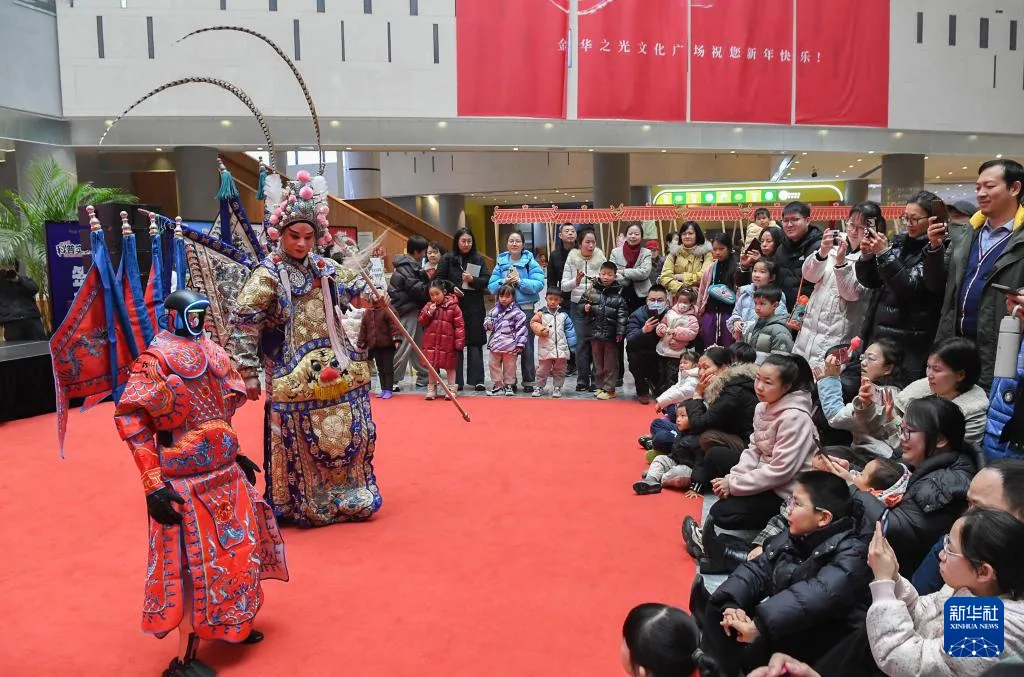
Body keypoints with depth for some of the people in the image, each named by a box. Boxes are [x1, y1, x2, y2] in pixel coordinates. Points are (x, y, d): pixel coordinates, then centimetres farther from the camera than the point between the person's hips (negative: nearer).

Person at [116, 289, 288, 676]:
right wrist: (153, 484, -23)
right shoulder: (158, 359, -15)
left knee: (235, 548, 18)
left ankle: (228, 625, 39)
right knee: (195, 561, -1)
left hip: (224, 471, 8)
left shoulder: (209, 351, 9)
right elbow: (129, 417, -20)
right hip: (187, 481, -8)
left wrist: (234, 454, 20)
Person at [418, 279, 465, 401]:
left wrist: (459, 342, -13)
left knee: (449, 366, 8)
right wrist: (429, 313, -14)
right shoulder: (428, 306, 3)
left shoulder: (453, 306, -8)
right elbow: (421, 322, 2)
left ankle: (451, 389, 17)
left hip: (447, 343, -3)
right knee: (432, 366, 11)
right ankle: (431, 389, 22)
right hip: (431, 343, 3)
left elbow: (459, 325, -9)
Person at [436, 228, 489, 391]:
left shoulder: (479, 259, 11)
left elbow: (486, 280, 4)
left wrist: (472, 280, -14)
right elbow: (439, 279, 3)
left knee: (475, 343, 1)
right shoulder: (447, 259, 6)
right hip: (453, 306, -1)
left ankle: (477, 380, 4)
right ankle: (456, 381, 6)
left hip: (474, 307, 1)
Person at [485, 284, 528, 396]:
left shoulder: (517, 312, -11)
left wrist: (520, 344, -13)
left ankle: (508, 385, 20)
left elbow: (521, 328, -11)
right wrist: (488, 325, -4)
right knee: (494, 365, 10)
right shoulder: (494, 310, 6)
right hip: (495, 343, 5)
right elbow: (488, 319, 21)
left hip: (510, 345, -5)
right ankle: (497, 385, 21)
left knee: (509, 366, 7)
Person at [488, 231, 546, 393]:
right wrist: (504, 282, -13)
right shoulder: (501, 262, 9)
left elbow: (539, 284, -11)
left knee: (527, 346, 0)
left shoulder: (530, 262, 0)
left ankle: (528, 381, 9)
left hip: (526, 308, -3)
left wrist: (520, 282, -17)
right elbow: (491, 286, 4)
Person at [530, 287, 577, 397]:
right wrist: (540, 329, -20)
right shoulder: (541, 313, 0)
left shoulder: (563, 315, 3)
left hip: (561, 349, 1)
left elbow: (569, 331, 4)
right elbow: (533, 323, -1)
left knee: (559, 371, 10)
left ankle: (557, 387, 20)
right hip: (545, 348, -1)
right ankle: (540, 387, 19)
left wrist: (572, 346, 0)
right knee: (542, 370, 7)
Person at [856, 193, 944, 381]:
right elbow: (869, 281, 12)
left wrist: (885, 253, -21)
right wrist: (866, 255, -6)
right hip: (877, 333, 6)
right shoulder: (900, 241, 12)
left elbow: (910, 287, -17)